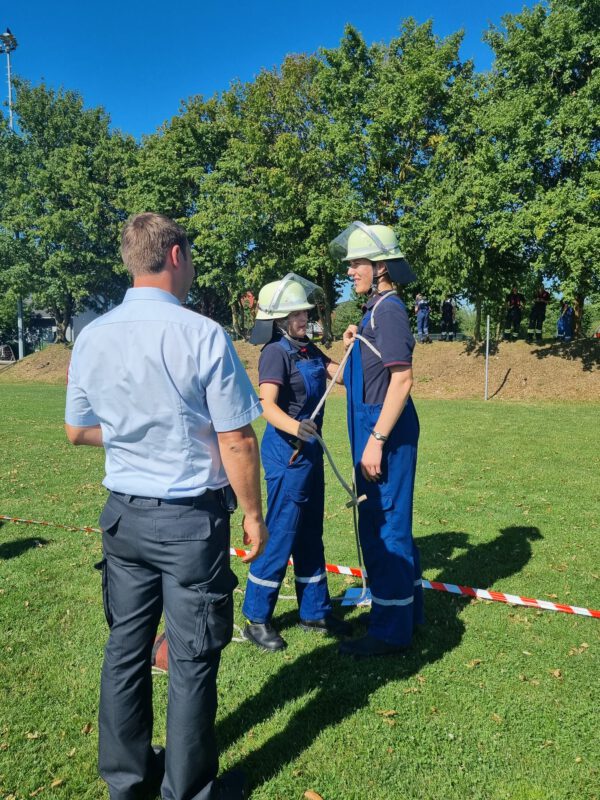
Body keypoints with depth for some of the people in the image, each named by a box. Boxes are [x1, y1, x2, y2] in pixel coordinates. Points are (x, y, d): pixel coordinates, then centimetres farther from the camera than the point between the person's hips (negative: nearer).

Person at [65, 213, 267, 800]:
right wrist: (253, 514, -3)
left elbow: (77, 430, 11)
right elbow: (237, 441, -15)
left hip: (124, 514, 6)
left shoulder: (92, 337, -1)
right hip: (192, 517, -5)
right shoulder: (202, 335, -16)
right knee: (191, 657, 11)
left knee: (125, 645, 19)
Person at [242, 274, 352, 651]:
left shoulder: (308, 349, 9)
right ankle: (257, 619, 16)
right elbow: (268, 405, -26)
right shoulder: (276, 352, -16)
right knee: (280, 534, 0)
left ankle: (315, 611, 31)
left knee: (311, 533, 16)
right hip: (286, 452, -9)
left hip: (310, 450, 9)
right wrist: (293, 427, -44)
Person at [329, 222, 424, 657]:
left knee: (384, 527, -2)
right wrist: (357, 344, 14)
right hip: (377, 429, 10)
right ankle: (408, 609, 33)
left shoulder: (389, 310, -14)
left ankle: (390, 630, 12)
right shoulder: (378, 309, 16)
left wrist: (376, 440, -23)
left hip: (385, 432, -10)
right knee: (392, 523, 18)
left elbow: (402, 380, -22)